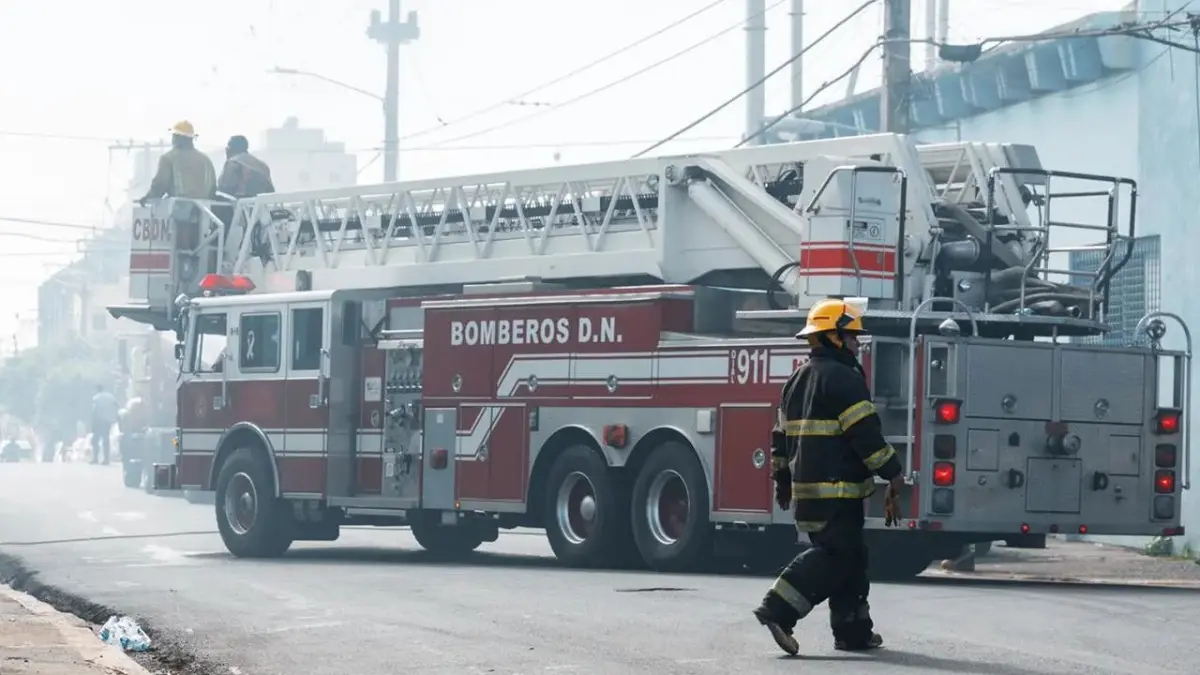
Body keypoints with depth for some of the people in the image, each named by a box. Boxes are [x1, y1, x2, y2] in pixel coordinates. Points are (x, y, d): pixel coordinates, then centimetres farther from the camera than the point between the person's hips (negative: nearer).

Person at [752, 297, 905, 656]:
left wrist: (783, 480, 30)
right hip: (836, 487, -10)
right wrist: (893, 473, -13)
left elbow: (782, 435, 23)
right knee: (836, 554, -10)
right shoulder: (843, 378, -12)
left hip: (806, 485, 10)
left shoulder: (798, 380, 17)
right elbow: (865, 432, -18)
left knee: (849, 556, 14)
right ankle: (778, 610, -20)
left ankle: (853, 630, 14)